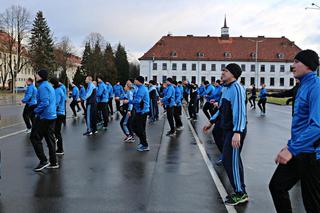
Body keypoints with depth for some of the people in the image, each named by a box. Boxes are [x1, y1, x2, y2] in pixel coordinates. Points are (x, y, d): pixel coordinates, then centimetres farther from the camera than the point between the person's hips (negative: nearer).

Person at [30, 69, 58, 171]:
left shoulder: (43, 87, -15)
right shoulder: (49, 86, 15)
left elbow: (44, 103, -25)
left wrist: (36, 111, -13)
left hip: (44, 117, -10)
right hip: (52, 116, 10)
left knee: (35, 138, -1)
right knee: (50, 139, 13)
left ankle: (43, 161, 0)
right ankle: (53, 162, 17)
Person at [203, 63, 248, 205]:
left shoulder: (236, 88, -18)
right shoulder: (226, 88, 13)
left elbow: (239, 111, -28)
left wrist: (237, 132, -36)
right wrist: (211, 122, 26)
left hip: (235, 131, -10)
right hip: (227, 129, 10)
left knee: (229, 160, -6)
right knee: (233, 160, 15)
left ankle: (241, 193, 7)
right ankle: (239, 191, 28)